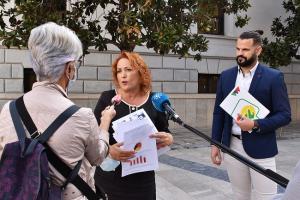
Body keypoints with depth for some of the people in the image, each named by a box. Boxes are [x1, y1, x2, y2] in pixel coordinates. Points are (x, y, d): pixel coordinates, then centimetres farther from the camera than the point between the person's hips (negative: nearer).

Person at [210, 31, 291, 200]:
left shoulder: (273, 77, -6)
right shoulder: (226, 76, 5)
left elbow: (285, 115, -7)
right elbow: (219, 112, 9)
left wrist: (255, 125, -21)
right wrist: (215, 143, 5)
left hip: (261, 149, -3)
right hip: (232, 147, 4)